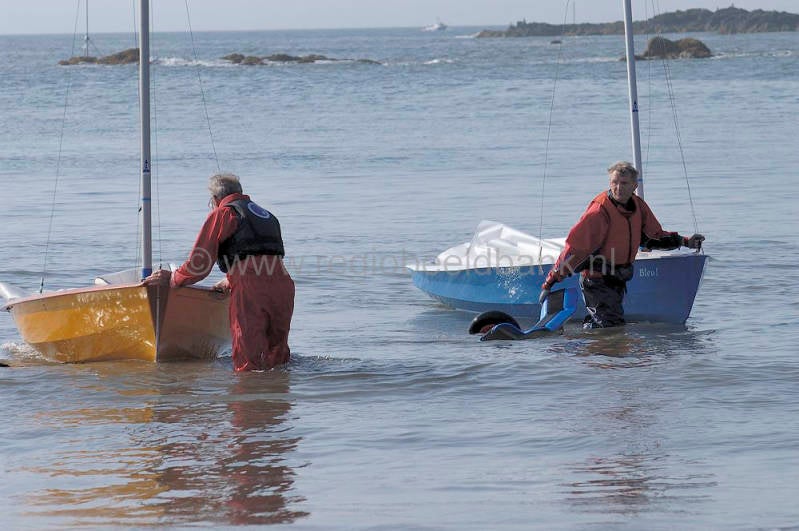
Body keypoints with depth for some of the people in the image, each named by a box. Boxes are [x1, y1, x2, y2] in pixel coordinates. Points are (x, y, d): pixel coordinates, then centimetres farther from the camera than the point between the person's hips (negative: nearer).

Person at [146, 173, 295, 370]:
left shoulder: (223, 213, 9)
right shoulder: (267, 215, 30)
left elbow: (199, 265, 8)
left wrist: (171, 278, 26)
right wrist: (230, 282, 56)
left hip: (251, 292, -6)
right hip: (283, 286, 6)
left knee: (247, 363, -5)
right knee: (277, 360, 12)